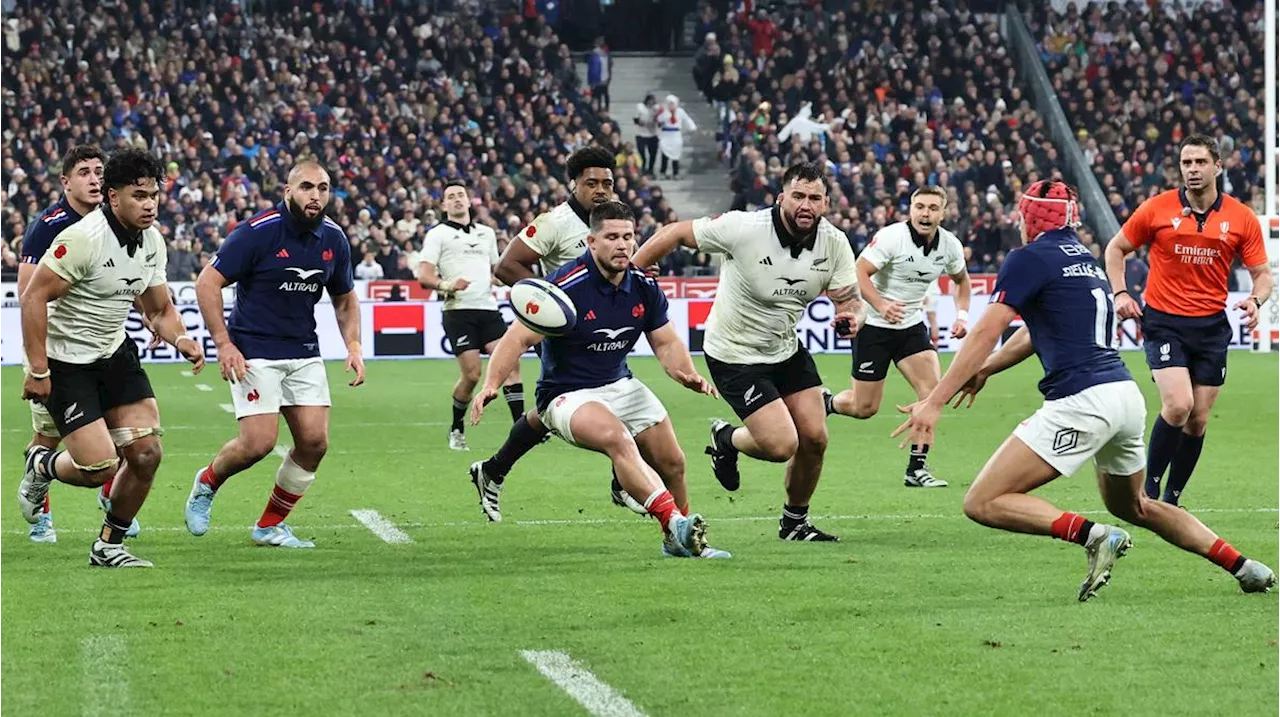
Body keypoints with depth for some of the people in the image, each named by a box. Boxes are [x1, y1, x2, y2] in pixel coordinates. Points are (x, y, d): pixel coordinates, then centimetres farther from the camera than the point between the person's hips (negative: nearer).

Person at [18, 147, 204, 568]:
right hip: (66, 362, -7)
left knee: (146, 454, -3)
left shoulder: (152, 241, 1)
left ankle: (109, 545, 16)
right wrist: (37, 371, -23)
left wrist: (180, 338, -11)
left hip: (114, 352, 7)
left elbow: (159, 310, 12)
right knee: (101, 468, -13)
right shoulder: (84, 238, -23)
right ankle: (41, 466, 22)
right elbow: (33, 297, -22)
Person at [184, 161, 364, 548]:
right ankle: (206, 483, 17)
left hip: (304, 353, 6)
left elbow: (345, 299, 18)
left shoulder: (333, 239, 3)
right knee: (259, 441, -15)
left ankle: (270, 525, 13)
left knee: (315, 441, -4)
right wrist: (224, 344, -18)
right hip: (254, 352, -6)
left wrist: (353, 347, 3)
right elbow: (207, 283, -13)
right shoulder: (256, 232, -15)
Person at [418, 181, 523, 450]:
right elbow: (424, 275, -5)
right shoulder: (438, 234, 4)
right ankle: (456, 430, 11)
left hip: (488, 309, 5)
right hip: (459, 311, -5)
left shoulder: (486, 233, 20)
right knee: (471, 374, -10)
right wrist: (446, 285, -24)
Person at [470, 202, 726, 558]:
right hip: (567, 395, -7)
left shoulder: (644, 288, -3)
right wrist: (491, 383, -37)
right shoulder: (565, 286, -21)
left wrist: (688, 375, -13)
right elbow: (519, 338, -22)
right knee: (618, 438, -35)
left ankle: (679, 541, 22)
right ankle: (675, 522, -45)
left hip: (620, 385, 7)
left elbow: (666, 344, 7)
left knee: (672, 463, -1)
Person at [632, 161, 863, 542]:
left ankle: (795, 522, 27)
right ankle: (726, 440, 21)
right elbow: (674, 233, -16)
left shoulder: (834, 243, -11)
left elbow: (849, 300, -7)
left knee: (815, 440, 1)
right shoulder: (743, 228, -26)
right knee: (782, 446, -14)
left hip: (787, 349, 6)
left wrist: (851, 317, -33)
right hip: (735, 356, -6)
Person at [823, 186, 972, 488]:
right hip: (874, 326, -5)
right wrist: (881, 305, -39)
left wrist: (962, 314, 2)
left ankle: (917, 468, -6)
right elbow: (859, 272, -24)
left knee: (934, 390, -15)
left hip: (912, 326, 5)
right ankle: (825, 402, 34)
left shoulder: (950, 245, -2)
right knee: (864, 408, -1)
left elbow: (961, 279, 17)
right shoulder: (891, 237, -20)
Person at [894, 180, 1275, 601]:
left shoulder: (1030, 259, -3)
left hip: (1082, 401, -9)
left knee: (983, 503, -7)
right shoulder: (1084, 259, 22)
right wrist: (983, 370, 35)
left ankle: (1093, 536, -20)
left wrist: (934, 402, -12)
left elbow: (985, 334, -11)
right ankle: (1244, 568, 26)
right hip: (1128, 396, 9)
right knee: (1132, 507, 32)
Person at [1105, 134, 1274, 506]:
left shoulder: (1241, 218, -1)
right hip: (1164, 322, -3)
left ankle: (1172, 499, 20)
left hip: (1212, 326, 3)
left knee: (1198, 419, 4)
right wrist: (1120, 293, -5)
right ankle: (1149, 487, -3)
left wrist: (1255, 301, -16)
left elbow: (1263, 273, 5)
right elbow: (1116, 248, 9)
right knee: (1178, 405, -20)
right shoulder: (1156, 209, -4)